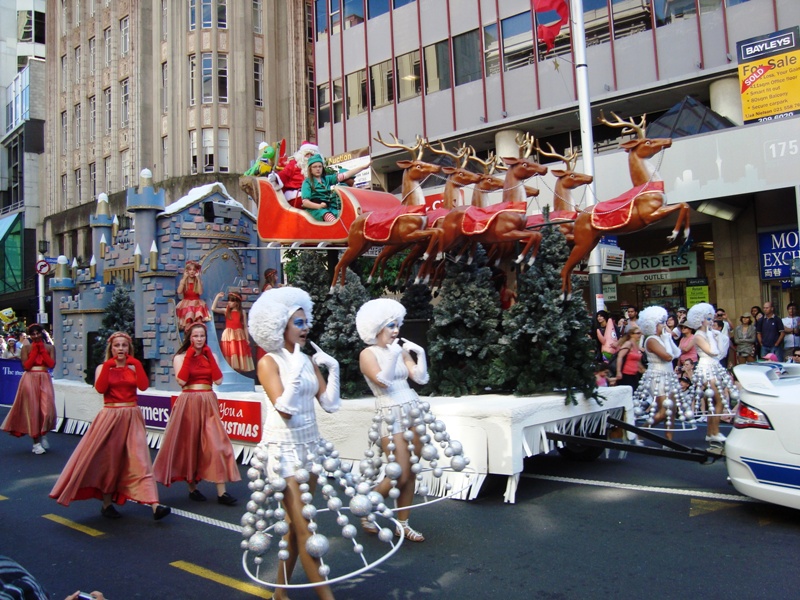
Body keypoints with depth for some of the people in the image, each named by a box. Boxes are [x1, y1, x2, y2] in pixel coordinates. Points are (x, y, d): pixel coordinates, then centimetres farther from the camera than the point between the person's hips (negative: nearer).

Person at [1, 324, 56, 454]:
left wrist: (42, 350, -7)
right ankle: (36, 442, 8)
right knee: (32, 410, 1)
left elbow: (52, 364, -5)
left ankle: (43, 434, 22)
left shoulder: (50, 347, 6)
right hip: (30, 380, -1)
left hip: (45, 380, 1)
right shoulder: (26, 348, 1)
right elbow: (26, 366, -9)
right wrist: (35, 351, -9)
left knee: (47, 409, -6)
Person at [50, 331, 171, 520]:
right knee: (107, 460, 6)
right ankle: (106, 503, 23)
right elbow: (100, 388, -15)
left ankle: (155, 505, -15)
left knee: (140, 459, -7)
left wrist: (137, 365, -13)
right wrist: (108, 366, -16)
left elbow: (143, 386, -11)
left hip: (132, 417, 1)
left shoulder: (134, 367, 6)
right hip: (110, 416, 0)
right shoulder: (103, 368, 4)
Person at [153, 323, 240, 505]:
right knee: (190, 444, 5)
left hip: (209, 403, 2)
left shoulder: (210, 356, 10)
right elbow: (181, 381, -14)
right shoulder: (180, 357, 2)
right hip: (189, 403, -2)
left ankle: (221, 492, -6)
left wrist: (209, 355, -4)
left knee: (216, 444, -6)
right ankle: (192, 488, 21)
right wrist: (189, 356, -12)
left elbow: (218, 380, -3)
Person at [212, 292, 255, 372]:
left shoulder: (242, 312, 1)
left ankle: (240, 369, 11)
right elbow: (213, 309, -7)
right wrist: (217, 297, -10)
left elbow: (245, 326, 4)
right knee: (229, 355, 0)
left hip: (239, 336, 0)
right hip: (228, 336, 0)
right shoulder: (226, 311, 3)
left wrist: (247, 339, 2)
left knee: (239, 355, 5)